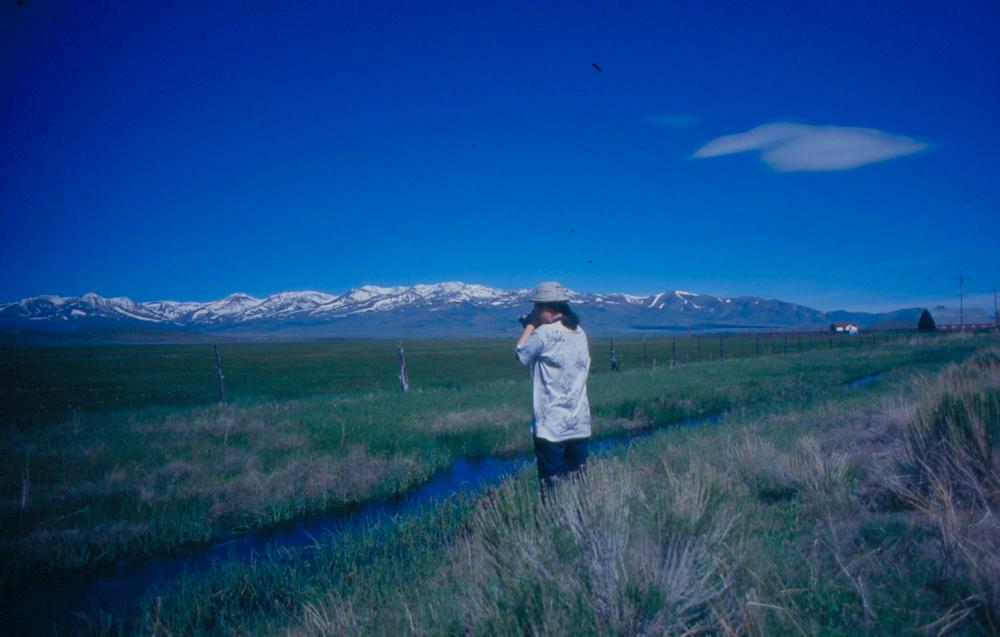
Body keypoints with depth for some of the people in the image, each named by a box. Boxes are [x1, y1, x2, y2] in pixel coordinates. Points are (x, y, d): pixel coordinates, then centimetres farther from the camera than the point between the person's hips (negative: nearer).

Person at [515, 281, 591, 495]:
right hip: (580, 424, 7)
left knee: (553, 488, 1)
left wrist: (530, 326, 9)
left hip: (551, 426, -7)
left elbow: (520, 354, 0)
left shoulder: (545, 334, -16)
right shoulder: (580, 333, 7)